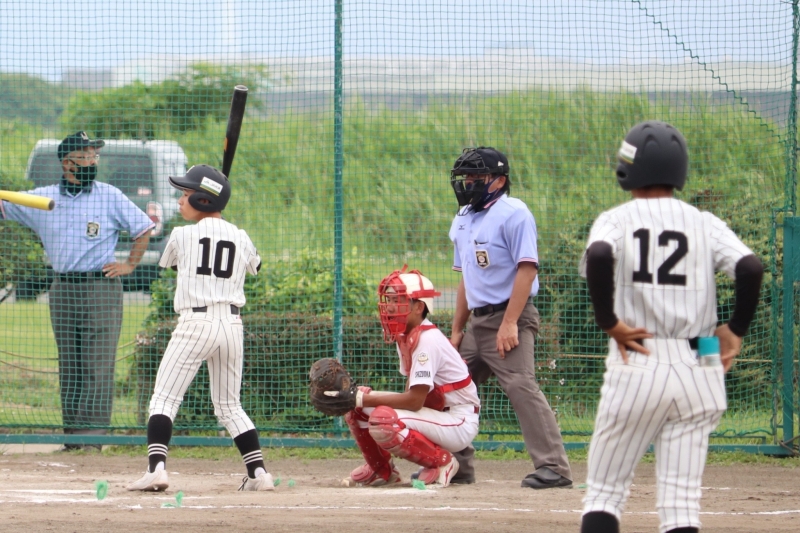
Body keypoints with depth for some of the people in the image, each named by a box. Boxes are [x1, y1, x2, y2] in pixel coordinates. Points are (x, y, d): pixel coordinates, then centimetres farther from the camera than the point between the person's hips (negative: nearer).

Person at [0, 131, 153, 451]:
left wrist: (130, 264, 1)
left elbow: (143, 228, 9)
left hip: (101, 288, -3)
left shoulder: (110, 197, 1)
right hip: (62, 289, 3)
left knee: (98, 366, -9)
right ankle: (73, 436, 11)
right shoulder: (43, 198, 7)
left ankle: (92, 435, -10)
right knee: (69, 365, 7)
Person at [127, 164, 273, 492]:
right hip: (232, 326, 5)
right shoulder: (241, 238, 8)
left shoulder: (183, 235, -2)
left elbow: (168, 263, 17)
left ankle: (156, 468, -19)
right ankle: (258, 472, 9)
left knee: (164, 399, -2)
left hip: (195, 323, -5)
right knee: (229, 406, 16)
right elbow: (254, 266, 29)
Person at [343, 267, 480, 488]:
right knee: (355, 402, 1)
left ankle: (441, 462, -11)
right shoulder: (403, 336, 5)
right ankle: (381, 469, 18)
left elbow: (414, 400, -26)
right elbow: (412, 393, 10)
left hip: (459, 422, -9)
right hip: (434, 410, 9)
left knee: (383, 419, -32)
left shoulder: (427, 340, -22)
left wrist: (364, 399, -24)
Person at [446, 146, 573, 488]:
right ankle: (456, 466, 21)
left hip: (509, 318, -9)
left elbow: (527, 269, -17)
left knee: (521, 387, -20)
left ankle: (553, 467, -24)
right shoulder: (463, 219, 17)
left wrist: (509, 323, -23)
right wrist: (457, 329, 18)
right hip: (477, 321, 9)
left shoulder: (512, 213, -9)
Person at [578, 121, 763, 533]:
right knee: (681, 498, 4)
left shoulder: (616, 220, 1)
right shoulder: (704, 224, 6)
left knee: (605, 490, 8)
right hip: (696, 372, 2)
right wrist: (735, 330, 1)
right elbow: (751, 267, -9)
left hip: (636, 368, -2)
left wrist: (608, 322, -13)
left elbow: (599, 256, -21)